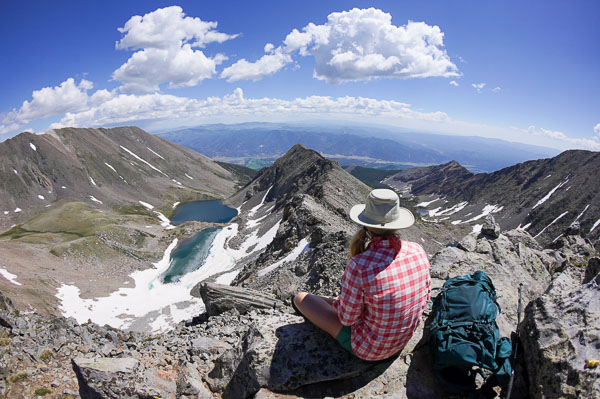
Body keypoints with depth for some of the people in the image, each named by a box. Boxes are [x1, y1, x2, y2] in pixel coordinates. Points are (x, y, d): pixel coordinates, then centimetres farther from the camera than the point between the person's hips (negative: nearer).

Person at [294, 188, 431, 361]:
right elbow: (424, 298, -1)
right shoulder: (418, 251, -17)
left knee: (300, 298, 9)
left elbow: (347, 318, -20)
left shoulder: (360, 265, -34)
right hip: (403, 339, 6)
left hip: (367, 348, -5)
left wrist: (339, 302, 1)